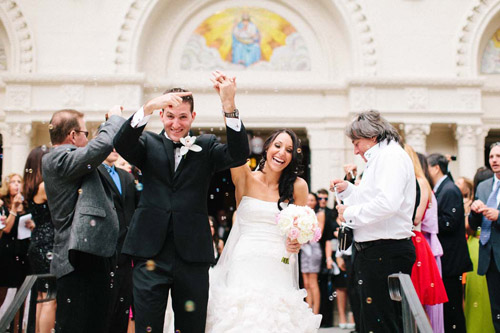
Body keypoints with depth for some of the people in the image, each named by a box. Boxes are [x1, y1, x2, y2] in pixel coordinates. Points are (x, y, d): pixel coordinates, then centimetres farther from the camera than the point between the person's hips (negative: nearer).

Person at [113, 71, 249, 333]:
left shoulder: (206, 146, 9)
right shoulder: (148, 144, 9)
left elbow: (239, 155, -9)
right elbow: (121, 144, -11)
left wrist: (229, 106, -23)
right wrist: (149, 106, -27)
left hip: (192, 253, 1)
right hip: (151, 252, 0)